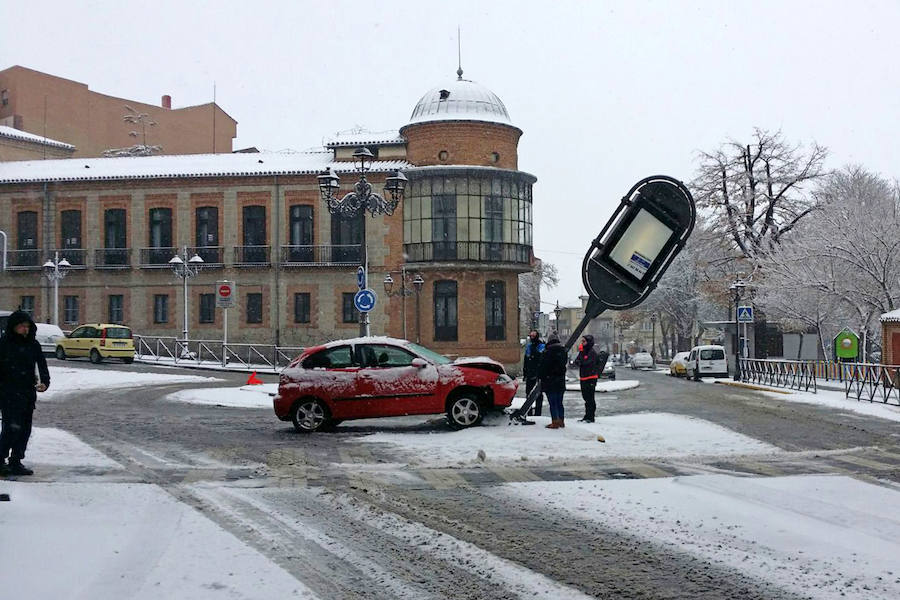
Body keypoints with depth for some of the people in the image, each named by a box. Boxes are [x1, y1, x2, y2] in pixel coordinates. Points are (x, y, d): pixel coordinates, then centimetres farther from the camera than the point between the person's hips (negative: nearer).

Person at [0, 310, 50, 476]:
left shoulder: (33, 345, 8)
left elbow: (42, 364, 2)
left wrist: (45, 382, -15)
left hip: (28, 394, 5)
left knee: (25, 429, 7)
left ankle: (16, 462, 17)